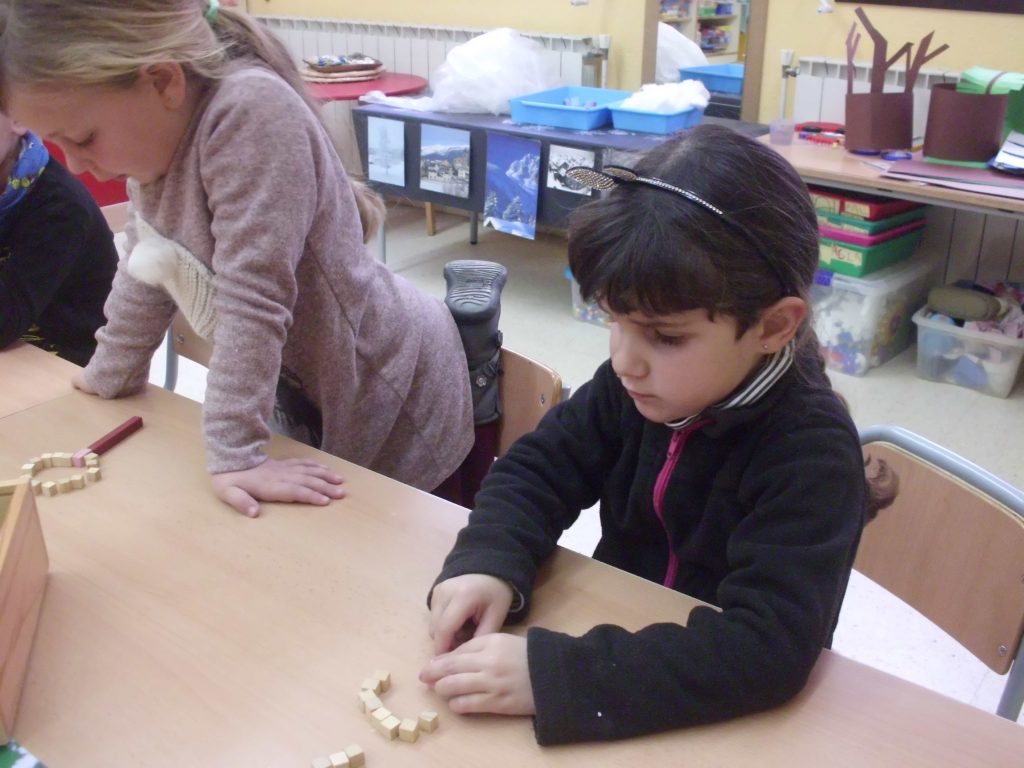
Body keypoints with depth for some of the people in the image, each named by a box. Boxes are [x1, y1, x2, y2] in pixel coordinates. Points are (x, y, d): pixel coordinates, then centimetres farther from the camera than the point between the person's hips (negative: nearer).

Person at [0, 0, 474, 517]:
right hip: (304, 381, 8)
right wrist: (110, 376, 18)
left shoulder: (252, 113, -31)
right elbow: (147, 268, 10)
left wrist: (235, 454, -31)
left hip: (382, 382, -8)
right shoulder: (157, 129, -3)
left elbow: (252, 299, -33)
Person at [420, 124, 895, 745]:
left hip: (732, 715, -4)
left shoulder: (811, 451, -24)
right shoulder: (639, 384, -9)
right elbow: (539, 469, 0)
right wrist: (487, 563, -20)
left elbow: (768, 645, -32)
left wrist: (551, 675, -38)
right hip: (619, 640, 5)